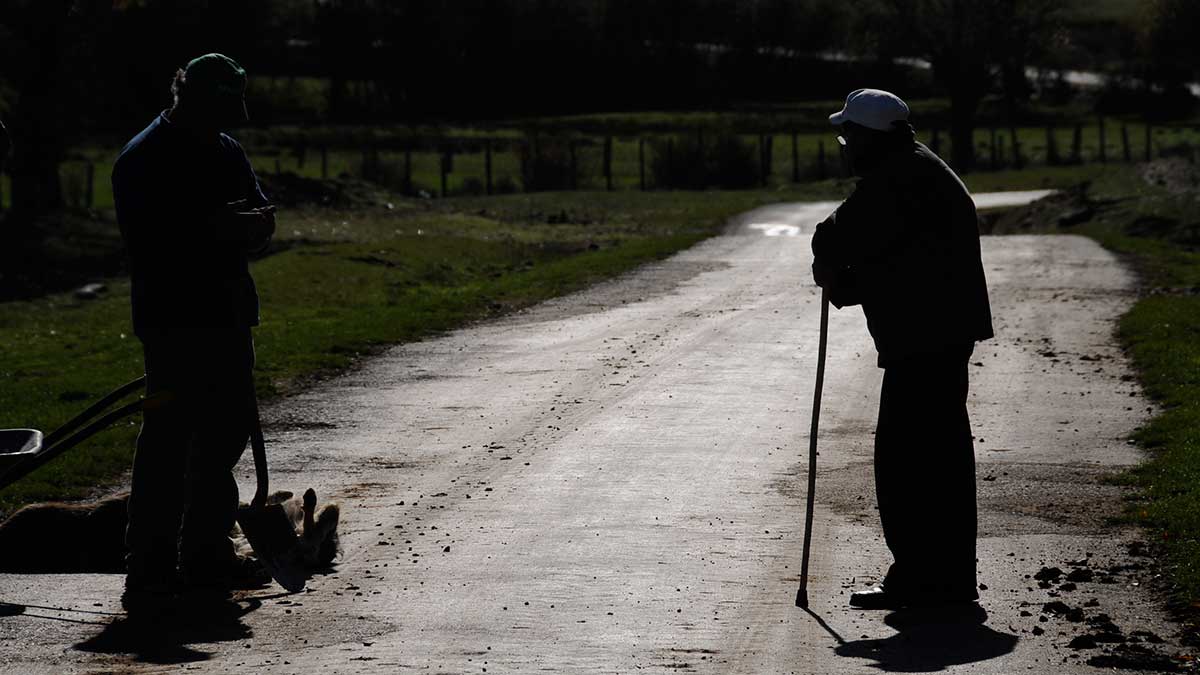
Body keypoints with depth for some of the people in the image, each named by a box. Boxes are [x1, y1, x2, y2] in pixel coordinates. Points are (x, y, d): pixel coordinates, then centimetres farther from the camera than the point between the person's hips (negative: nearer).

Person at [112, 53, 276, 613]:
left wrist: (240, 225, -8)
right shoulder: (143, 161, -10)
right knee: (167, 436, -10)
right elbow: (150, 241, -19)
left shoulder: (227, 152, 15)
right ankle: (149, 570, -8)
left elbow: (262, 223, 15)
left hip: (227, 315, 8)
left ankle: (207, 555, 25)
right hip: (173, 320, -8)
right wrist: (221, 228, -15)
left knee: (226, 432, 14)